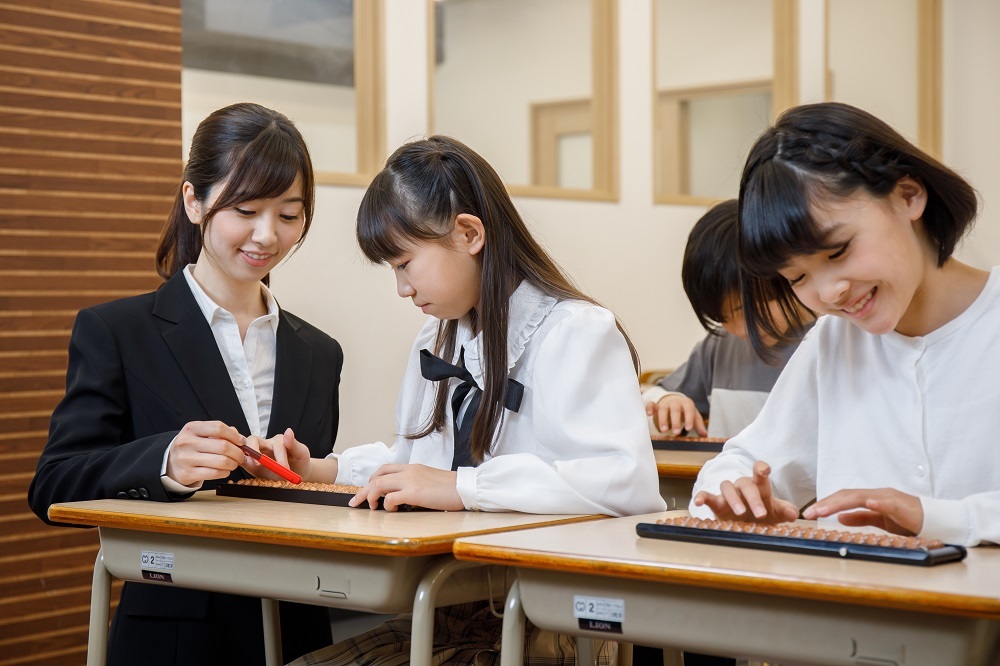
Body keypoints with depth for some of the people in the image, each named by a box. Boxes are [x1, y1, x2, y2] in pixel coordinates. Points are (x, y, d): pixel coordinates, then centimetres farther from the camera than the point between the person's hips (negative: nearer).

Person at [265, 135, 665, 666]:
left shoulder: (574, 334, -12)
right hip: (452, 615, 8)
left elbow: (629, 480, -27)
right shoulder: (438, 341, 17)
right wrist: (322, 472, 14)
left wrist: (461, 487, -29)